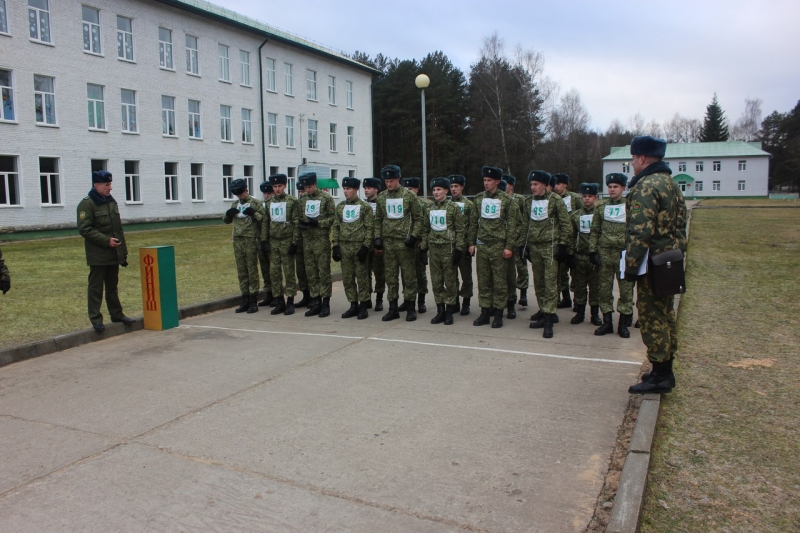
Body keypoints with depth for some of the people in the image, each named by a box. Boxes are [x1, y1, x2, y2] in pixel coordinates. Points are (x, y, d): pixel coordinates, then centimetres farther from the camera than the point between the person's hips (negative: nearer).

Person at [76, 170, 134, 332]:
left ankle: (117, 314, 23)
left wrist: (123, 252, 15)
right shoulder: (86, 204, -9)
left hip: (114, 254, 7)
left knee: (112, 286, 15)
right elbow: (84, 229, -16)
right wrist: (106, 240, -20)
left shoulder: (112, 202, 14)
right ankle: (95, 318, 5)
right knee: (96, 287, 0)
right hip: (98, 255, -7)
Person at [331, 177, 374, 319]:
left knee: (362, 277, 1)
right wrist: (335, 246, 2)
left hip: (359, 246, -4)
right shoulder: (340, 207, 10)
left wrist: (365, 246, -12)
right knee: (347, 278, 6)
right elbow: (335, 227, 11)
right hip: (344, 247, 4)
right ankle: (353, 305, 15)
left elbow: (369, 228, -6)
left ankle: (363, 306, 8)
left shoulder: (365, 206, -2)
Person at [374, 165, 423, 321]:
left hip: (405, 242, -4)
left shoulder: (409, 195, -2)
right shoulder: (381, 197, 10)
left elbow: (418, 218, -1)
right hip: (388, 242, 4)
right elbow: (378, 219, 15)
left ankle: (410, 308, 10)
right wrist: (377, 237, 6)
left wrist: (413, 236, -11)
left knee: (409, 275, 1)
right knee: (390, 276, 7)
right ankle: (393, 308, 15)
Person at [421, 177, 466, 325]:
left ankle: (449, 312, 11)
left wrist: (459, 249, -11)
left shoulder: (453, 207, -4)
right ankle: (440, 311, 16)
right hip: (434, 249, 4)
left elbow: (460, 229, -6)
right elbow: (426, 229, 13)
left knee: (450, 281, 2)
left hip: (449, 248, -4)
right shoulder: (429, 208, 9)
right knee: (436, 281, 7)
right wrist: (423, 247, 9)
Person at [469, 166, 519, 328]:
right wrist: (472, 243, 8)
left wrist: (509, 247, -9)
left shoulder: (506, 200, -3)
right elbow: (474, 222, 13)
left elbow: (512, 225, -4)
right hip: (481, 246, 4)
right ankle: (485, 312, 15)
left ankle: (498, 314, 9)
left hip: (499, 246, -4)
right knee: (483, 281, 7)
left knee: (499, 281, 2)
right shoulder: (479, 199, 9)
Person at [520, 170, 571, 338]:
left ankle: (548, 320, -8)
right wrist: (523, 244, 13)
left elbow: (566, 224, -5)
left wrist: (562, 245, -10)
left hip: (550, 247, -6)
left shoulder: (555, 200, -6)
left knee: (550, 284, -8)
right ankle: (544, 312, 23)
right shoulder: (529, 202, 11)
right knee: (538, 283, 10)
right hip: (534, 247, 6)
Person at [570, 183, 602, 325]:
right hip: (579, 256, 2)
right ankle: (580, 312, 19)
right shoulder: (575, 215, 6)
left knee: (595, 286, 6)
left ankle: (595, 314, 17)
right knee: (579, 285, 8)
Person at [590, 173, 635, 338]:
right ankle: (607, 322, 16)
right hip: (604, 254, 3)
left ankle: (623, 323, 13)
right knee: (604, 289, 6)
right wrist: (593, 251, 1)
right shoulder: (601, 207, 7)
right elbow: (595, 231, 9)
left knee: (626, 289, 3)